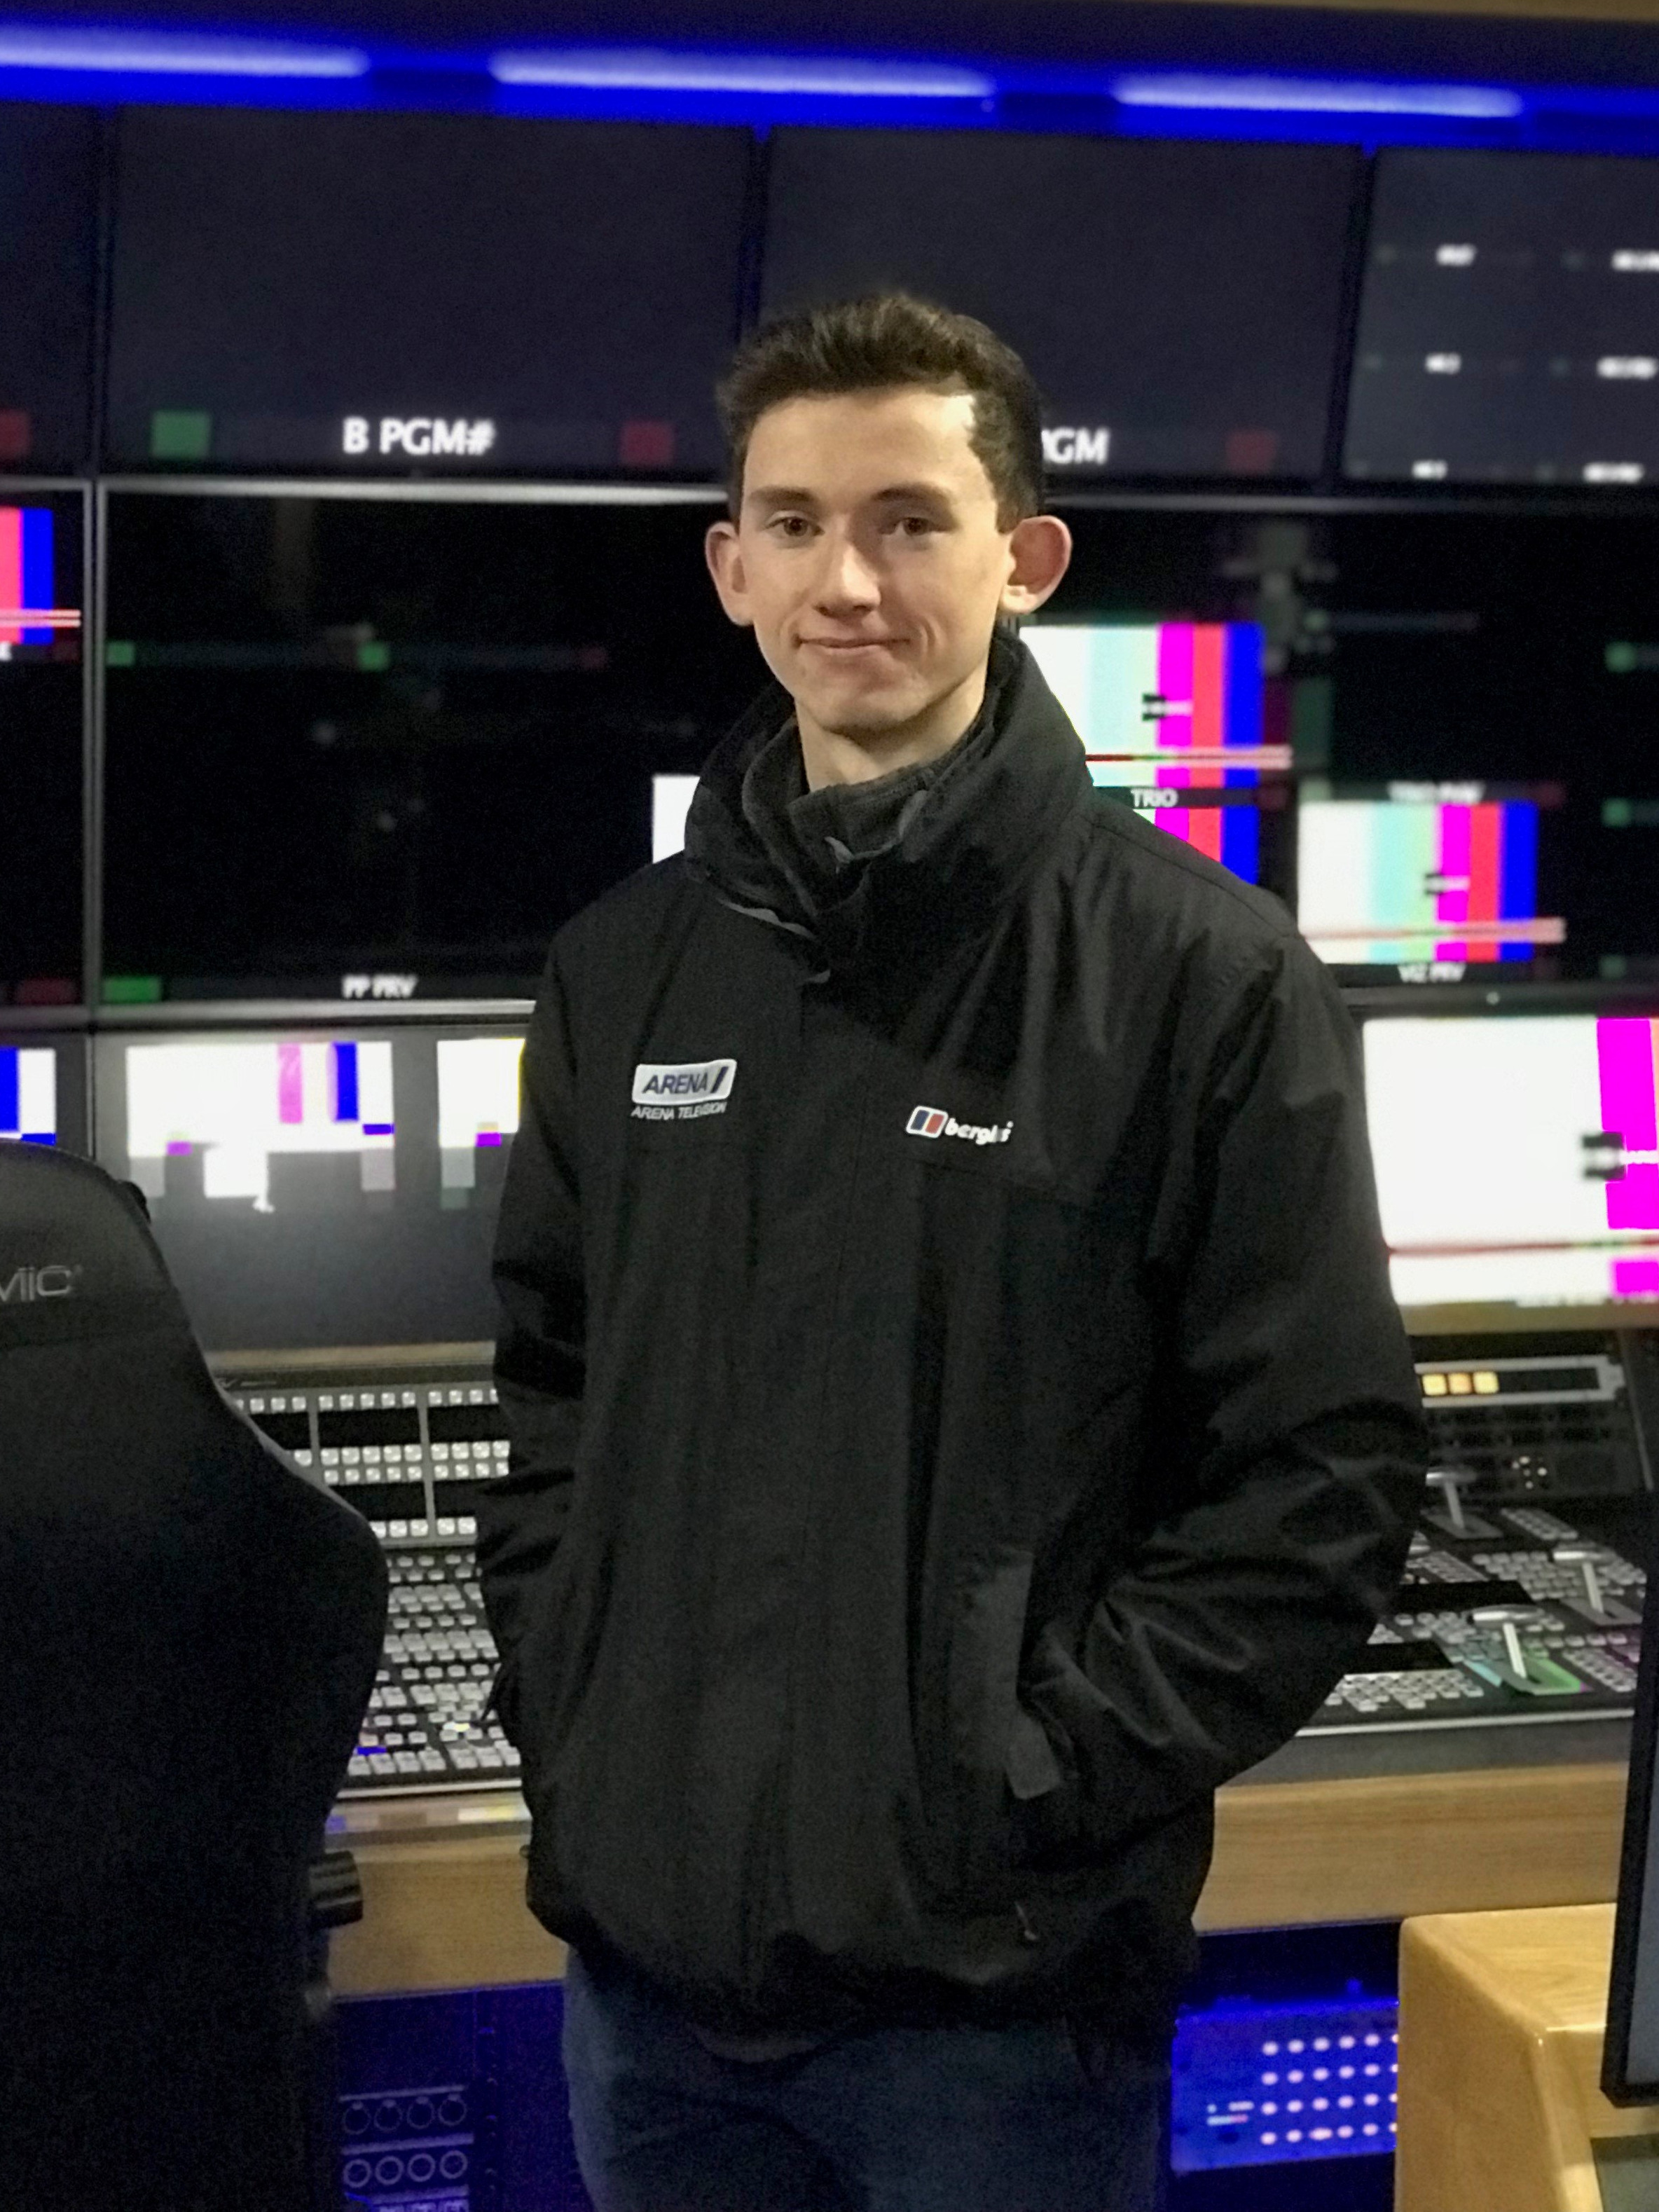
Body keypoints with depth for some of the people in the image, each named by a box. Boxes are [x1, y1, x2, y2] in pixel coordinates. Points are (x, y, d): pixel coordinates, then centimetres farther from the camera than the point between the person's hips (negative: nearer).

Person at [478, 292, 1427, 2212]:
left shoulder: (1199, 974, -8)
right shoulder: (627, 967, 7)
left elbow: (1324, 1472, -9)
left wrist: (1038, 1781, -13)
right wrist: (567, 1713, 5)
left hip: (1003, 1989, -4)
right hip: (645, 1954, 5)